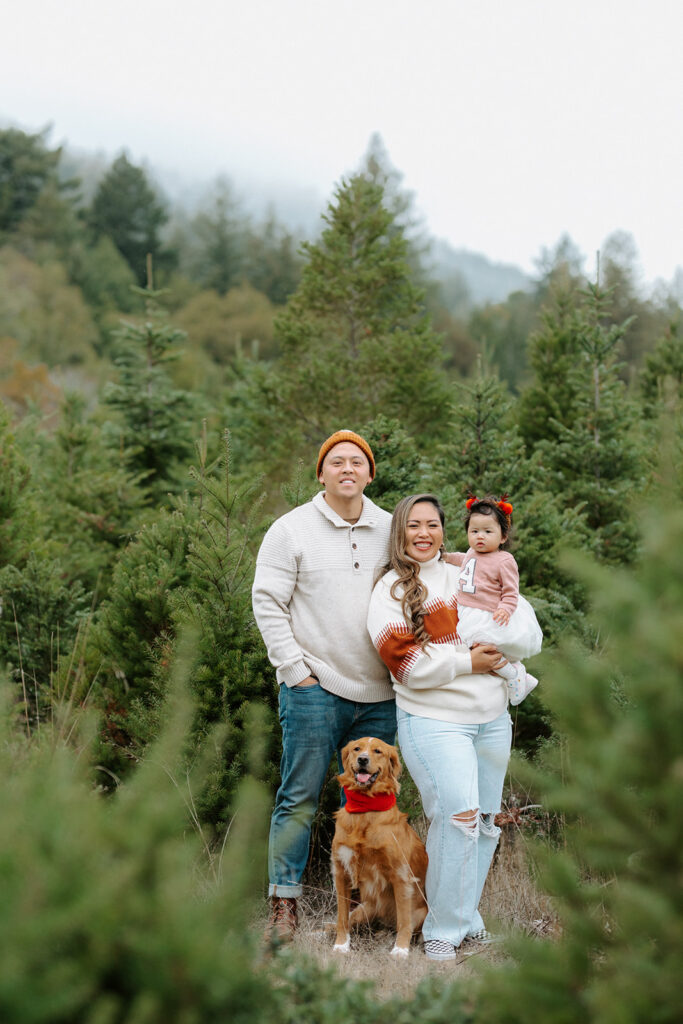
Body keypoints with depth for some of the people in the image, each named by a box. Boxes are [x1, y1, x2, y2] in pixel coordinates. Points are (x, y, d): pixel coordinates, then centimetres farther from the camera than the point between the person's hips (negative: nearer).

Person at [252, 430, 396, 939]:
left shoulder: (392, 531, 11)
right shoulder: (292, 529, 0)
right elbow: (268, 602, -2)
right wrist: (296, 668, -8)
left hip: (380, 693, 4)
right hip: (315, 688, -4)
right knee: (300, 797, -3)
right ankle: (284, 906, 2)